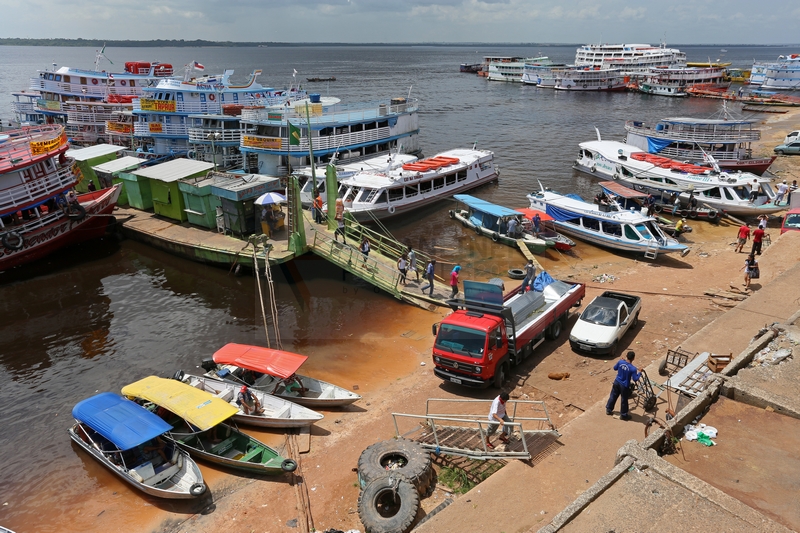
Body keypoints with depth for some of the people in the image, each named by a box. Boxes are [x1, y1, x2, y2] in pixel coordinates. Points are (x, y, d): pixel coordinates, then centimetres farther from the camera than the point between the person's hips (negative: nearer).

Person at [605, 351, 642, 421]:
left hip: (616, 382, 5)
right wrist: (639, 373, -4)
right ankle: (623, 415, 30)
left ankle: (608, 409, 37)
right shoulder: (633, 369, -27)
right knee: (624, 400, 14)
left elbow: (615, 368, 5)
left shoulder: (620, 362, -13)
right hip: (624, 386, -5)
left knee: (613, 396, 22)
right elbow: (635, 379, -19)